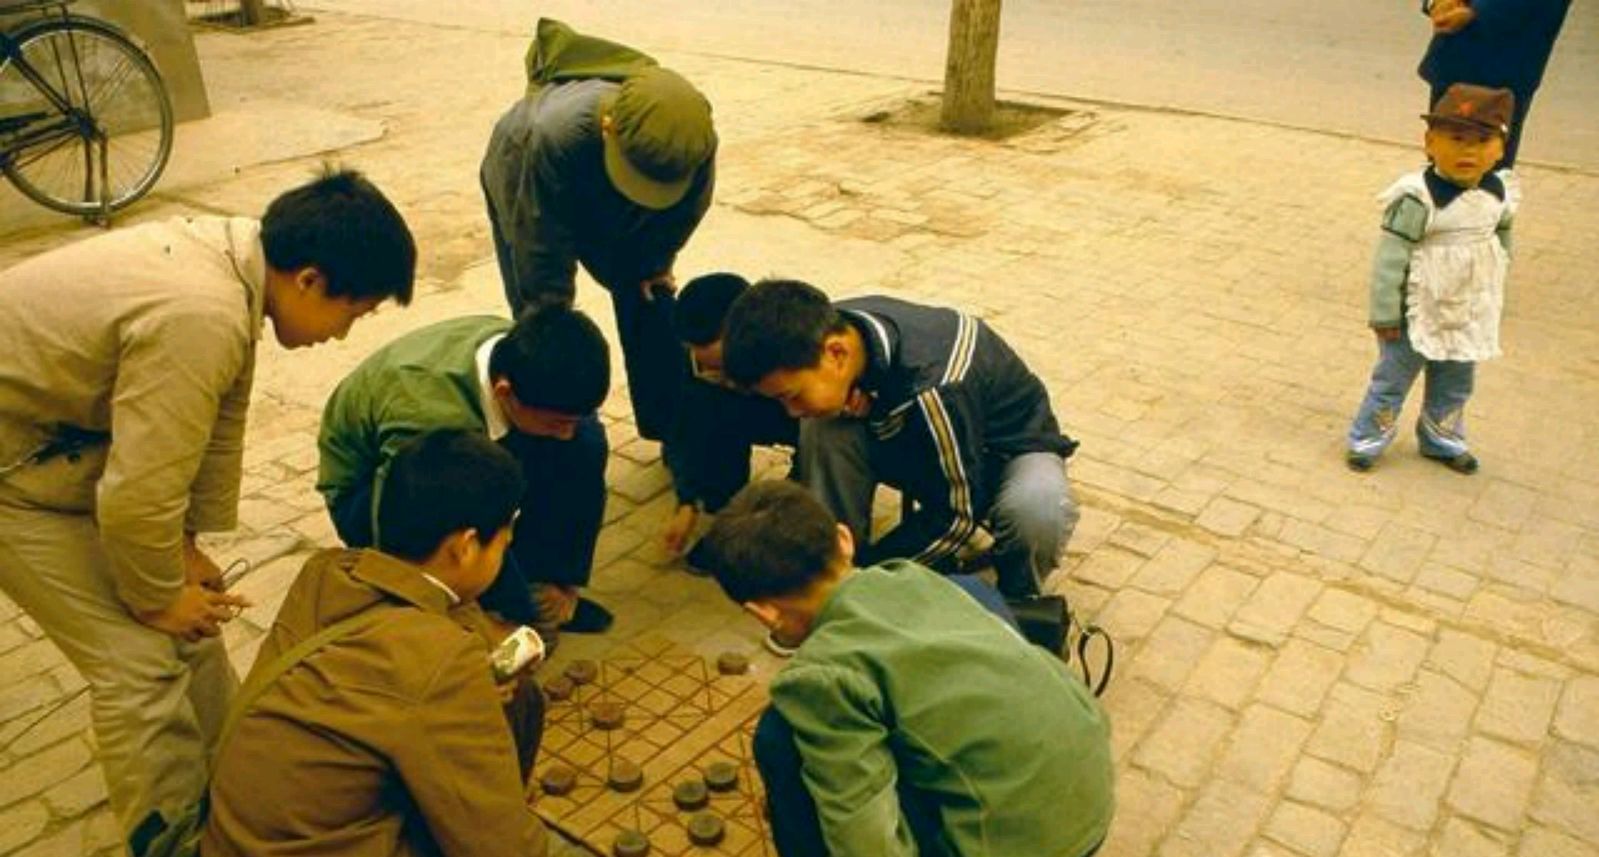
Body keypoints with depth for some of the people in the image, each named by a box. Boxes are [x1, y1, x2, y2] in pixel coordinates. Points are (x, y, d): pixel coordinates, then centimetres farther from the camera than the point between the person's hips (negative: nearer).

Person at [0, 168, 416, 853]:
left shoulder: (234, 255, -8)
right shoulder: (198, 320, -37)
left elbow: (218, 427, 2)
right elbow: (136, 499, -31)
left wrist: (189, 547, 4)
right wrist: (159, 598, -13)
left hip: (73, 433, 9)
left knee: (190, 621, 13)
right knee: (141, 659, -7)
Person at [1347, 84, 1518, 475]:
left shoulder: (1496, 193, -2)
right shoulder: (1419, 198, -24)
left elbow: (1502, 240, 15)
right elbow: (1390, 256, -22)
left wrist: (1495, 292, 17)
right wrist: (1385, 314, -20)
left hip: (1470, 317, 6)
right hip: (1418, 315, -6)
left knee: (1455, 385, 20)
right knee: (1392, 379, 7)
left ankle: (1441, 439, 39)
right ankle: (1366, 439, 22)